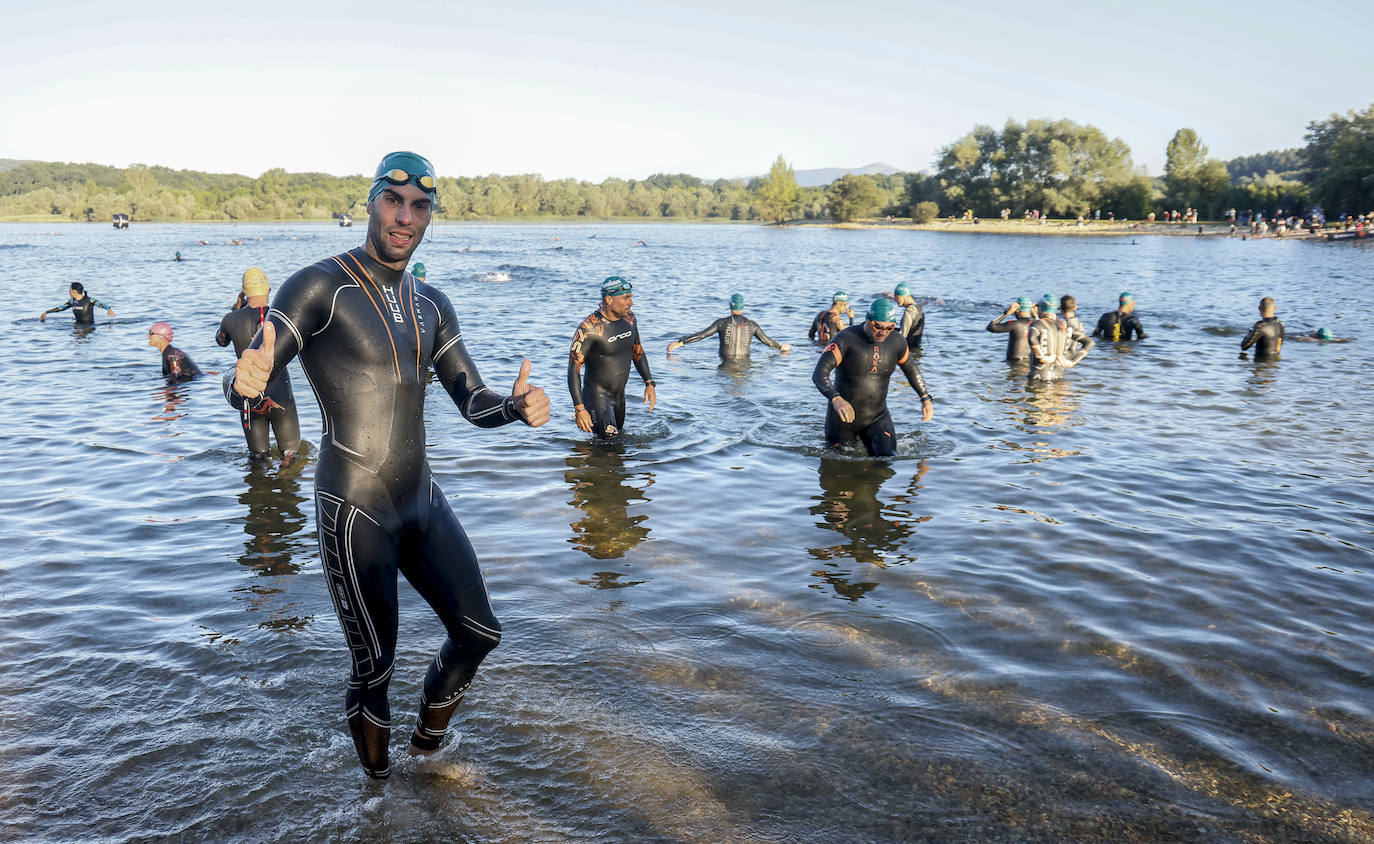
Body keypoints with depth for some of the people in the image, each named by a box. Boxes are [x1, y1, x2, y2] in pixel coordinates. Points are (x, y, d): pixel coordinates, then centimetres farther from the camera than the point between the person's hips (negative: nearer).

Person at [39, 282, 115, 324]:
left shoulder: (88, 300, -12)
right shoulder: (72, 301, 8)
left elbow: (101, 304, -24)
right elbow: (60, 308, 22)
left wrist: (109, 309, -46)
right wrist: (46, 312, 26)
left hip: (89, 326, -6)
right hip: (78, 325, 6)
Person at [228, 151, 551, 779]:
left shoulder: (431, 305, 9)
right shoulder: (321, 286, -12)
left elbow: (474, 404, 9)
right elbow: (245, 391, -14)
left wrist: (517, 406, -14)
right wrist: (247, 381, -39)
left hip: (423, 502, 7)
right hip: (354, 513, -7)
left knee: (479, 634, 13)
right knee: (374, 667, 5)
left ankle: (428, 740, 41)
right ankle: (377, 787, 32)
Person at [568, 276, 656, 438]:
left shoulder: (629, 318, -1)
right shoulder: (589, 329, -22)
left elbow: (637, 351, 16)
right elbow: (573, 368, -21)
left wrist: (649, 383, 8)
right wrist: (579, 408, -26)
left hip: (619, 394, 7)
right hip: (596, 393, -7)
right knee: (608, 438, -20)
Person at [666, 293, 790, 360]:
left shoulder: (722, 322, 0)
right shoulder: (751, 325, 5)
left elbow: (701, 335, -2)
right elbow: (767, 341, 14)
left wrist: (680, 342, 3)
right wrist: (781, 347, 33)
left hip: (726, 362, -1)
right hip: (744, 362, 1)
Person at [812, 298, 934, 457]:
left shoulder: (896, 341, -5)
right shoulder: (845, 339, -20)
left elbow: (910, 367, 17)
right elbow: (819, 374, -31)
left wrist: (925, 398, 13)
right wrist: (836, 399, -49)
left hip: (877, 416, 3)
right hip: (843, 415, -2)